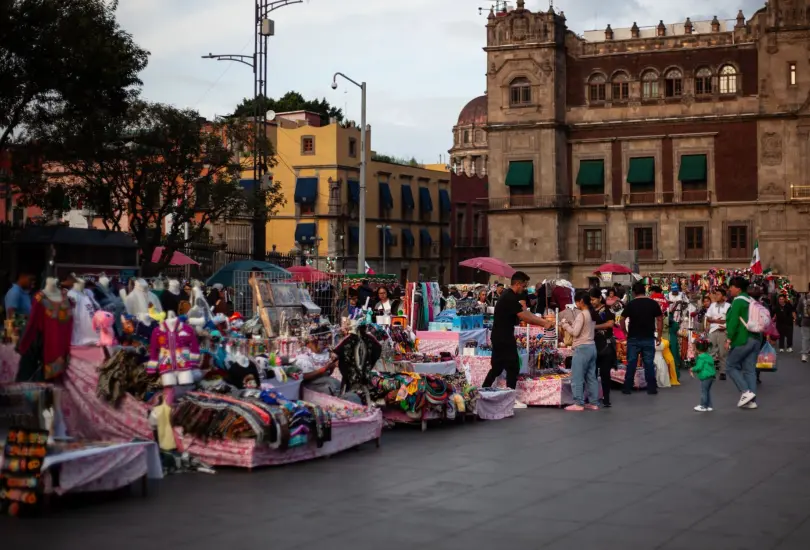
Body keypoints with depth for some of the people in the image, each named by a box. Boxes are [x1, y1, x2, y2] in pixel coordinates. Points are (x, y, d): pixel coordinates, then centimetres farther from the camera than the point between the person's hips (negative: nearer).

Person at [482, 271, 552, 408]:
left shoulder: (507, 295, 13)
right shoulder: (510, 298, -19)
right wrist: (543, 323, -9)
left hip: (499, 338, 10)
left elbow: (524, 314, 15)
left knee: (497, 367, 15)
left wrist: (542, 321, 10)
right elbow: (524, 317, -19)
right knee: (513, 368, -1)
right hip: (505, 339, -10)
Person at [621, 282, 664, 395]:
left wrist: (626, 333, 9)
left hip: (633, 338, -1)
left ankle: (627, 388, 8)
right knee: (649, 363, 6)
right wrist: (659, 336, 6)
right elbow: (660, 320, 0)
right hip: (649, 338, 1)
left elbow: (622, 320, -5)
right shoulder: (653, 303, 0)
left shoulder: (631, 304, -4)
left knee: (631, 363, 5)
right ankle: (652, 388, 7)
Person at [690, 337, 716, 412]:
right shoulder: (709, 355, 12)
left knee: (703, 391, 0)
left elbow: (699, 367, -22)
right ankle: (709, 406, 23)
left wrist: (692, 369, -1)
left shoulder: (701, 357, -16)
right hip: (711, 375, 9)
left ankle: (703, 406, 5)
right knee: (708, 391, 18)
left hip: (705, 376, -9)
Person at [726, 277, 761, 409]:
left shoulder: (738, 301, -9)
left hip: (743, 339, -8)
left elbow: (733, 321, -16)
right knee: (750, 369, 8)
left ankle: (746, 392, -7)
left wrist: (729, 339, -14)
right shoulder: (751, 300, 16)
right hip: (756, 339, 8)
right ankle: (752, 400, 4)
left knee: (730, 366, 4)